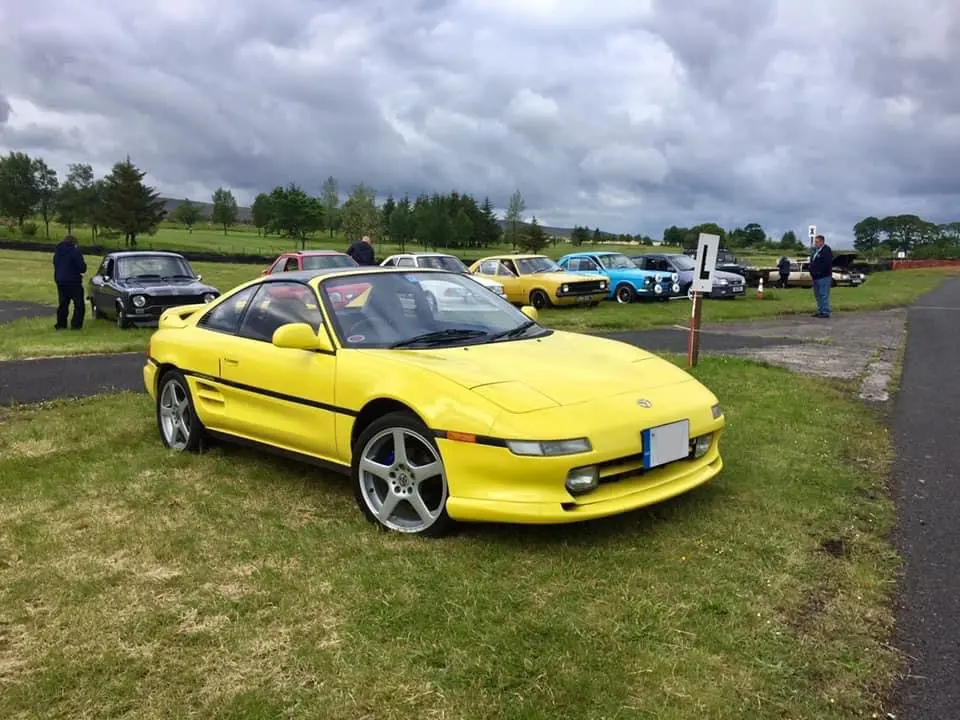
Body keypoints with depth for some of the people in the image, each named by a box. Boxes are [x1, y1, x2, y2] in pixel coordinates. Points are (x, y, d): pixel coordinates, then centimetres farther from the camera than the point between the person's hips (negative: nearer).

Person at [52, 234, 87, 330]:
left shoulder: (57, 252, 10)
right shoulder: (74, 251, -13)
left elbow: (55, 265, 16)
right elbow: (82, 267, -14)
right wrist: (84, 264, 7)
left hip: (60, 281, 7)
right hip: (73, 282, -7)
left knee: (62, 304, 15)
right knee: (79, 305, 0)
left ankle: (61, 324, 14)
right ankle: (75, 325, -7)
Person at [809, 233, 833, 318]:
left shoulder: (826, 251, -12)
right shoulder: (815, 250, 16)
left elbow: (827, 264, -21)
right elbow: (812, 262, 25)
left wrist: (819, 272, -19)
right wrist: (811, 271, 11)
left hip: (823, 277, -10)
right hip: (816, 277, 10)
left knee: (824, 295, -9)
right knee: (817, 295, 14)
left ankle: (825, 312, -7)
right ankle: (820, 311, 21)